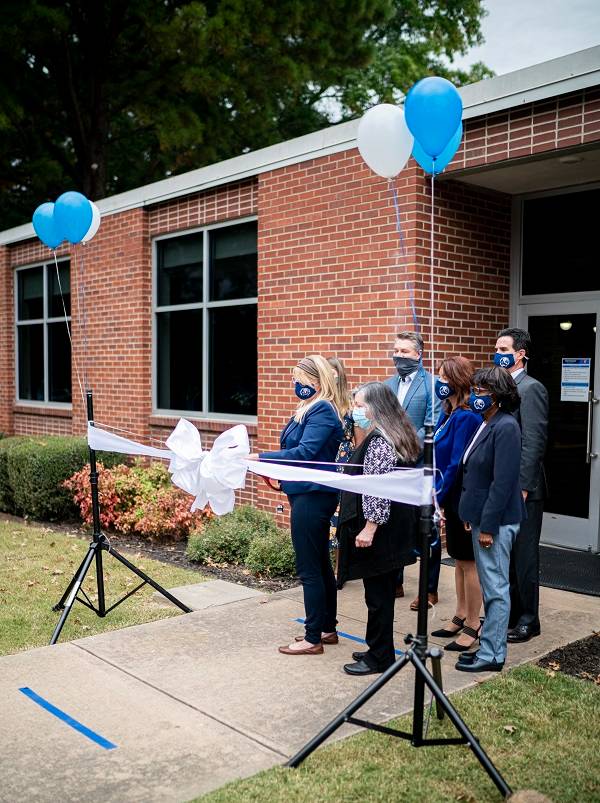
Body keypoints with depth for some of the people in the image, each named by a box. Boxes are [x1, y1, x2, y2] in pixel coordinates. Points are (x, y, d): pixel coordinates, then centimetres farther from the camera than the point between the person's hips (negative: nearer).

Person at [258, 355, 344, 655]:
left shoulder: (322, 411, -16)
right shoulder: (310, 409, 14)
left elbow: (304, 452, -24)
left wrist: (261, 458, -23)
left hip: (312, 496, -10)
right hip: (310, 494, 10)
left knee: (309, 568, -3)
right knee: (321, 564, 17)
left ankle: (313, 639, 7)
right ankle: (327, 628, 28)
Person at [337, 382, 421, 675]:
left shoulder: (379, 442, -19)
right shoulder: (396, 437, 14)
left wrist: (369, 527, -22)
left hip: (380, 531, -10)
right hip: (394, 528, 10)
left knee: (378, 595, 1)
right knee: (382, 592, 17)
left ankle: (379, 658, 12)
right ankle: (378, 649, 28)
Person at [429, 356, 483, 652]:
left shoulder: (466, 418, -21)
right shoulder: (448, 414, 7)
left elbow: (457, 464, -22)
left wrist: (437, 496, -17)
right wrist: (437, 494, 7)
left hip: (463, 499, -9)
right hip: (452, 499, 9)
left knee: (469, 561, 3)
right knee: (459, 559, 18)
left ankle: (472, 626, 15)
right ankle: (460, 616, 32)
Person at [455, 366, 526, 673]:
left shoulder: (505, 427, -18)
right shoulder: (487, 424, 9)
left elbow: (503, 482, -21)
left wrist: (487, 525, -19)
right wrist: (472, 516, 13)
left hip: (495, 520, -9)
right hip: (482, 516, 9)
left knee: (495, 588, 1)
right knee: (490, 586, 17)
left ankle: (492, 655, 12)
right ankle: (489, 645, 28)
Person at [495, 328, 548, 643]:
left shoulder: (531, 389, -12)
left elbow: (534, 442, -18)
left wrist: (522, 487, -20)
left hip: (521, 489, -8)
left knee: (524, 555, 2)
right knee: (505, 555, 15)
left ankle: (528, 620, 15)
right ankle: (509, 613, 28)